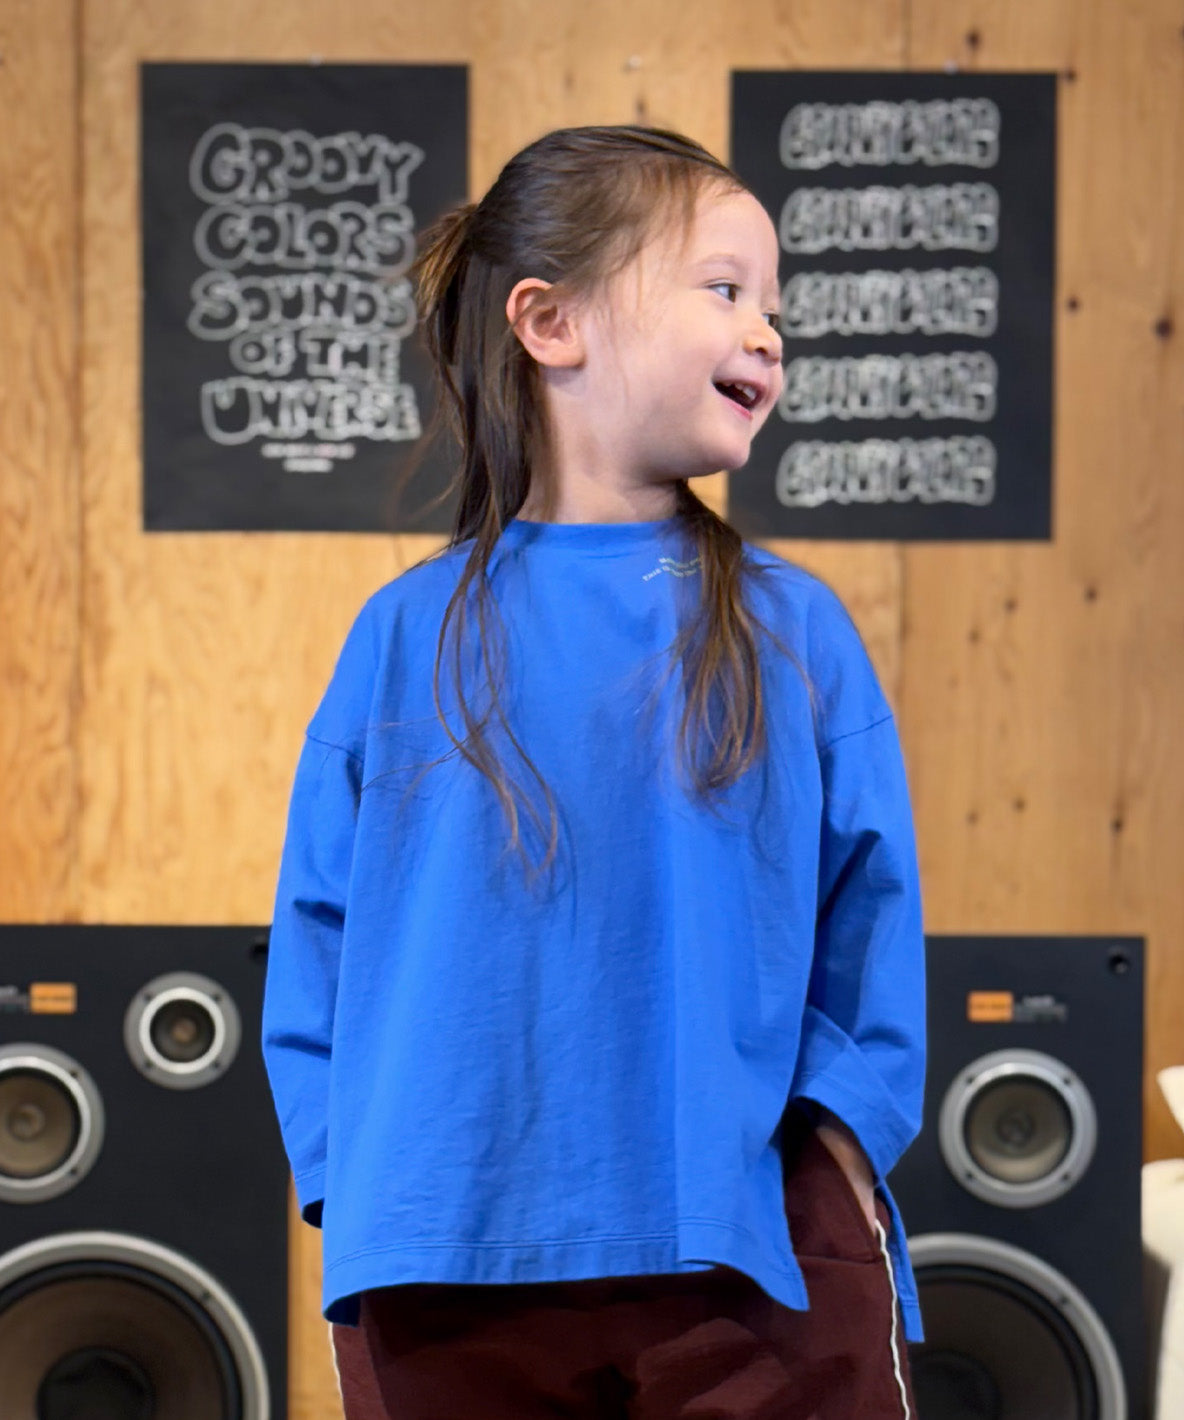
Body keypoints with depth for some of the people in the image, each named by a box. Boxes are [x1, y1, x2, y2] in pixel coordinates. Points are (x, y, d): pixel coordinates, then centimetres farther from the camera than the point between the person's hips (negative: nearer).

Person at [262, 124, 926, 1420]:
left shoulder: (793, 631, 5)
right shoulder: (411, 633, 4)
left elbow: (872, 915, 5)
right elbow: (320, 932, 5)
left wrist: (830, 1136, -6)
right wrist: (355, 1189, -3)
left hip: (752, 1258, 0)